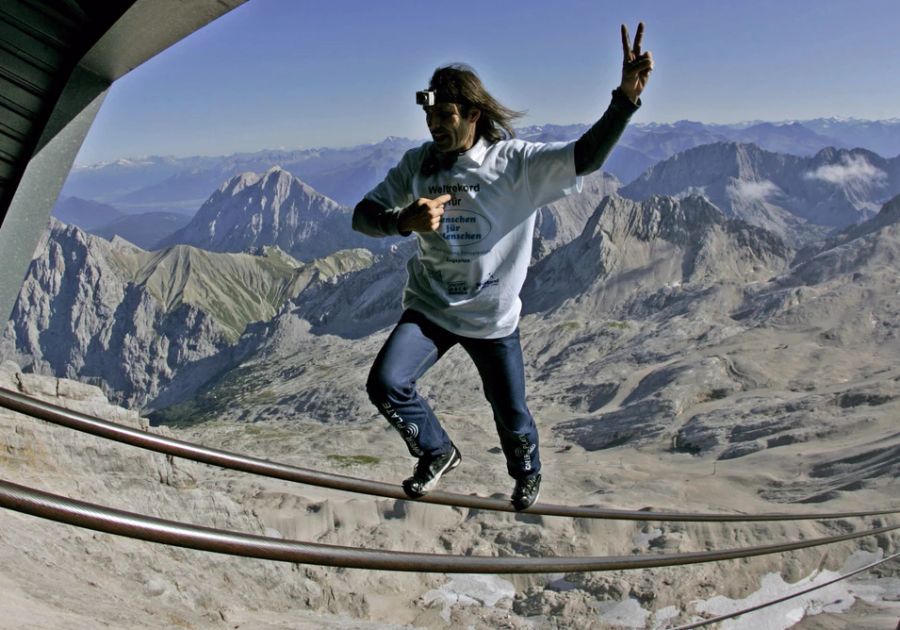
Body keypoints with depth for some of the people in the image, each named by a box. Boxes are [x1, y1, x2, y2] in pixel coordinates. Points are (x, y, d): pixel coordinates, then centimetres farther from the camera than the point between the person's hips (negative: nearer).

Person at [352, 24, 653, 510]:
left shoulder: (517, 162, -13)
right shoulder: (417, 164, -4)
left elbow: (585, 157, -23)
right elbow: (362, 216, -5)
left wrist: (626, 97, -40)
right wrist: (404, 220, -27)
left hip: (493, 316, -2)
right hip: (429, 307, 2)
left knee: (510, 412, 12)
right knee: (385, 384, -18)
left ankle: (527, 473, 47)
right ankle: (437, 452, 13)